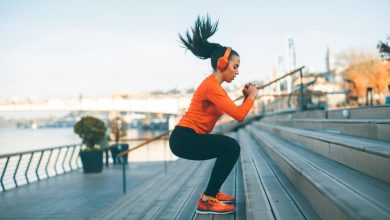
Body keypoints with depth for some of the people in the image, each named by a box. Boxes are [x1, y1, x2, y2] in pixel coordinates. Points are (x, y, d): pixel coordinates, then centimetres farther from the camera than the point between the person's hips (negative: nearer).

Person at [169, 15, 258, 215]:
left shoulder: (214, 85, 17)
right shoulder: (211, 86, -17)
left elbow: (233, 112, 18)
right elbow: (239, 115, -21)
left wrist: (245, 98, 7)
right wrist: (251, 96, -4)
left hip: (189, 137, 11)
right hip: (184, 139, -11)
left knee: (229, 148, 21)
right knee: (231, 147, -23)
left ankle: (212, 192, 22)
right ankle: (207, 200, -18)